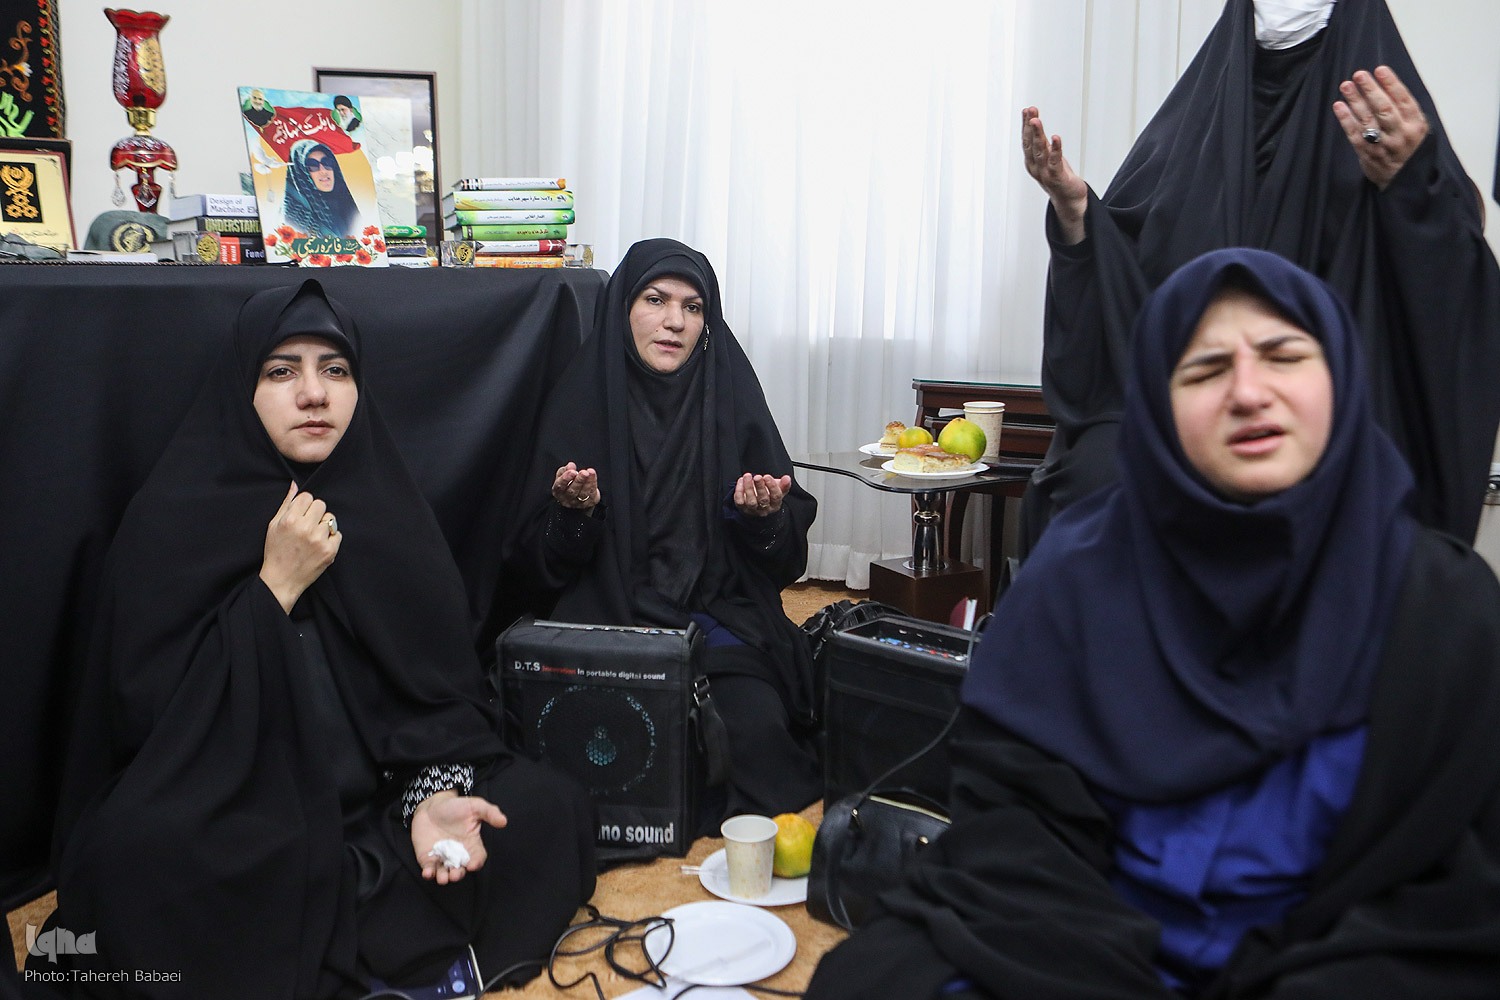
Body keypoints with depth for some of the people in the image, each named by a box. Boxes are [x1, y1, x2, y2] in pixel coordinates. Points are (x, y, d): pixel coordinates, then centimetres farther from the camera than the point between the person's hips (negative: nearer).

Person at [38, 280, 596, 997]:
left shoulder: (388, 513, 3)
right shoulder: (172, 518, -6)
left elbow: (444, 681, -1)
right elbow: (144, 706, -13)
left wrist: (434, 794, -20)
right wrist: (275, 587, -19)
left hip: (373, 796, 3)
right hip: (221, 815, -3)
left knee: (552, 810, -15)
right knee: (137, 853, -34)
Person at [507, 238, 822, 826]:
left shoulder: (732, 400, 5)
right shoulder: (581, 403, 2)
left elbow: (784, 560, 5)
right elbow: (540, 564, 3)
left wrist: (763, 516, -16)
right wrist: (575, 512, -17)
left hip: (721, 618, 1)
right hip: (608, 617, -1)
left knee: (757, 728, -25)